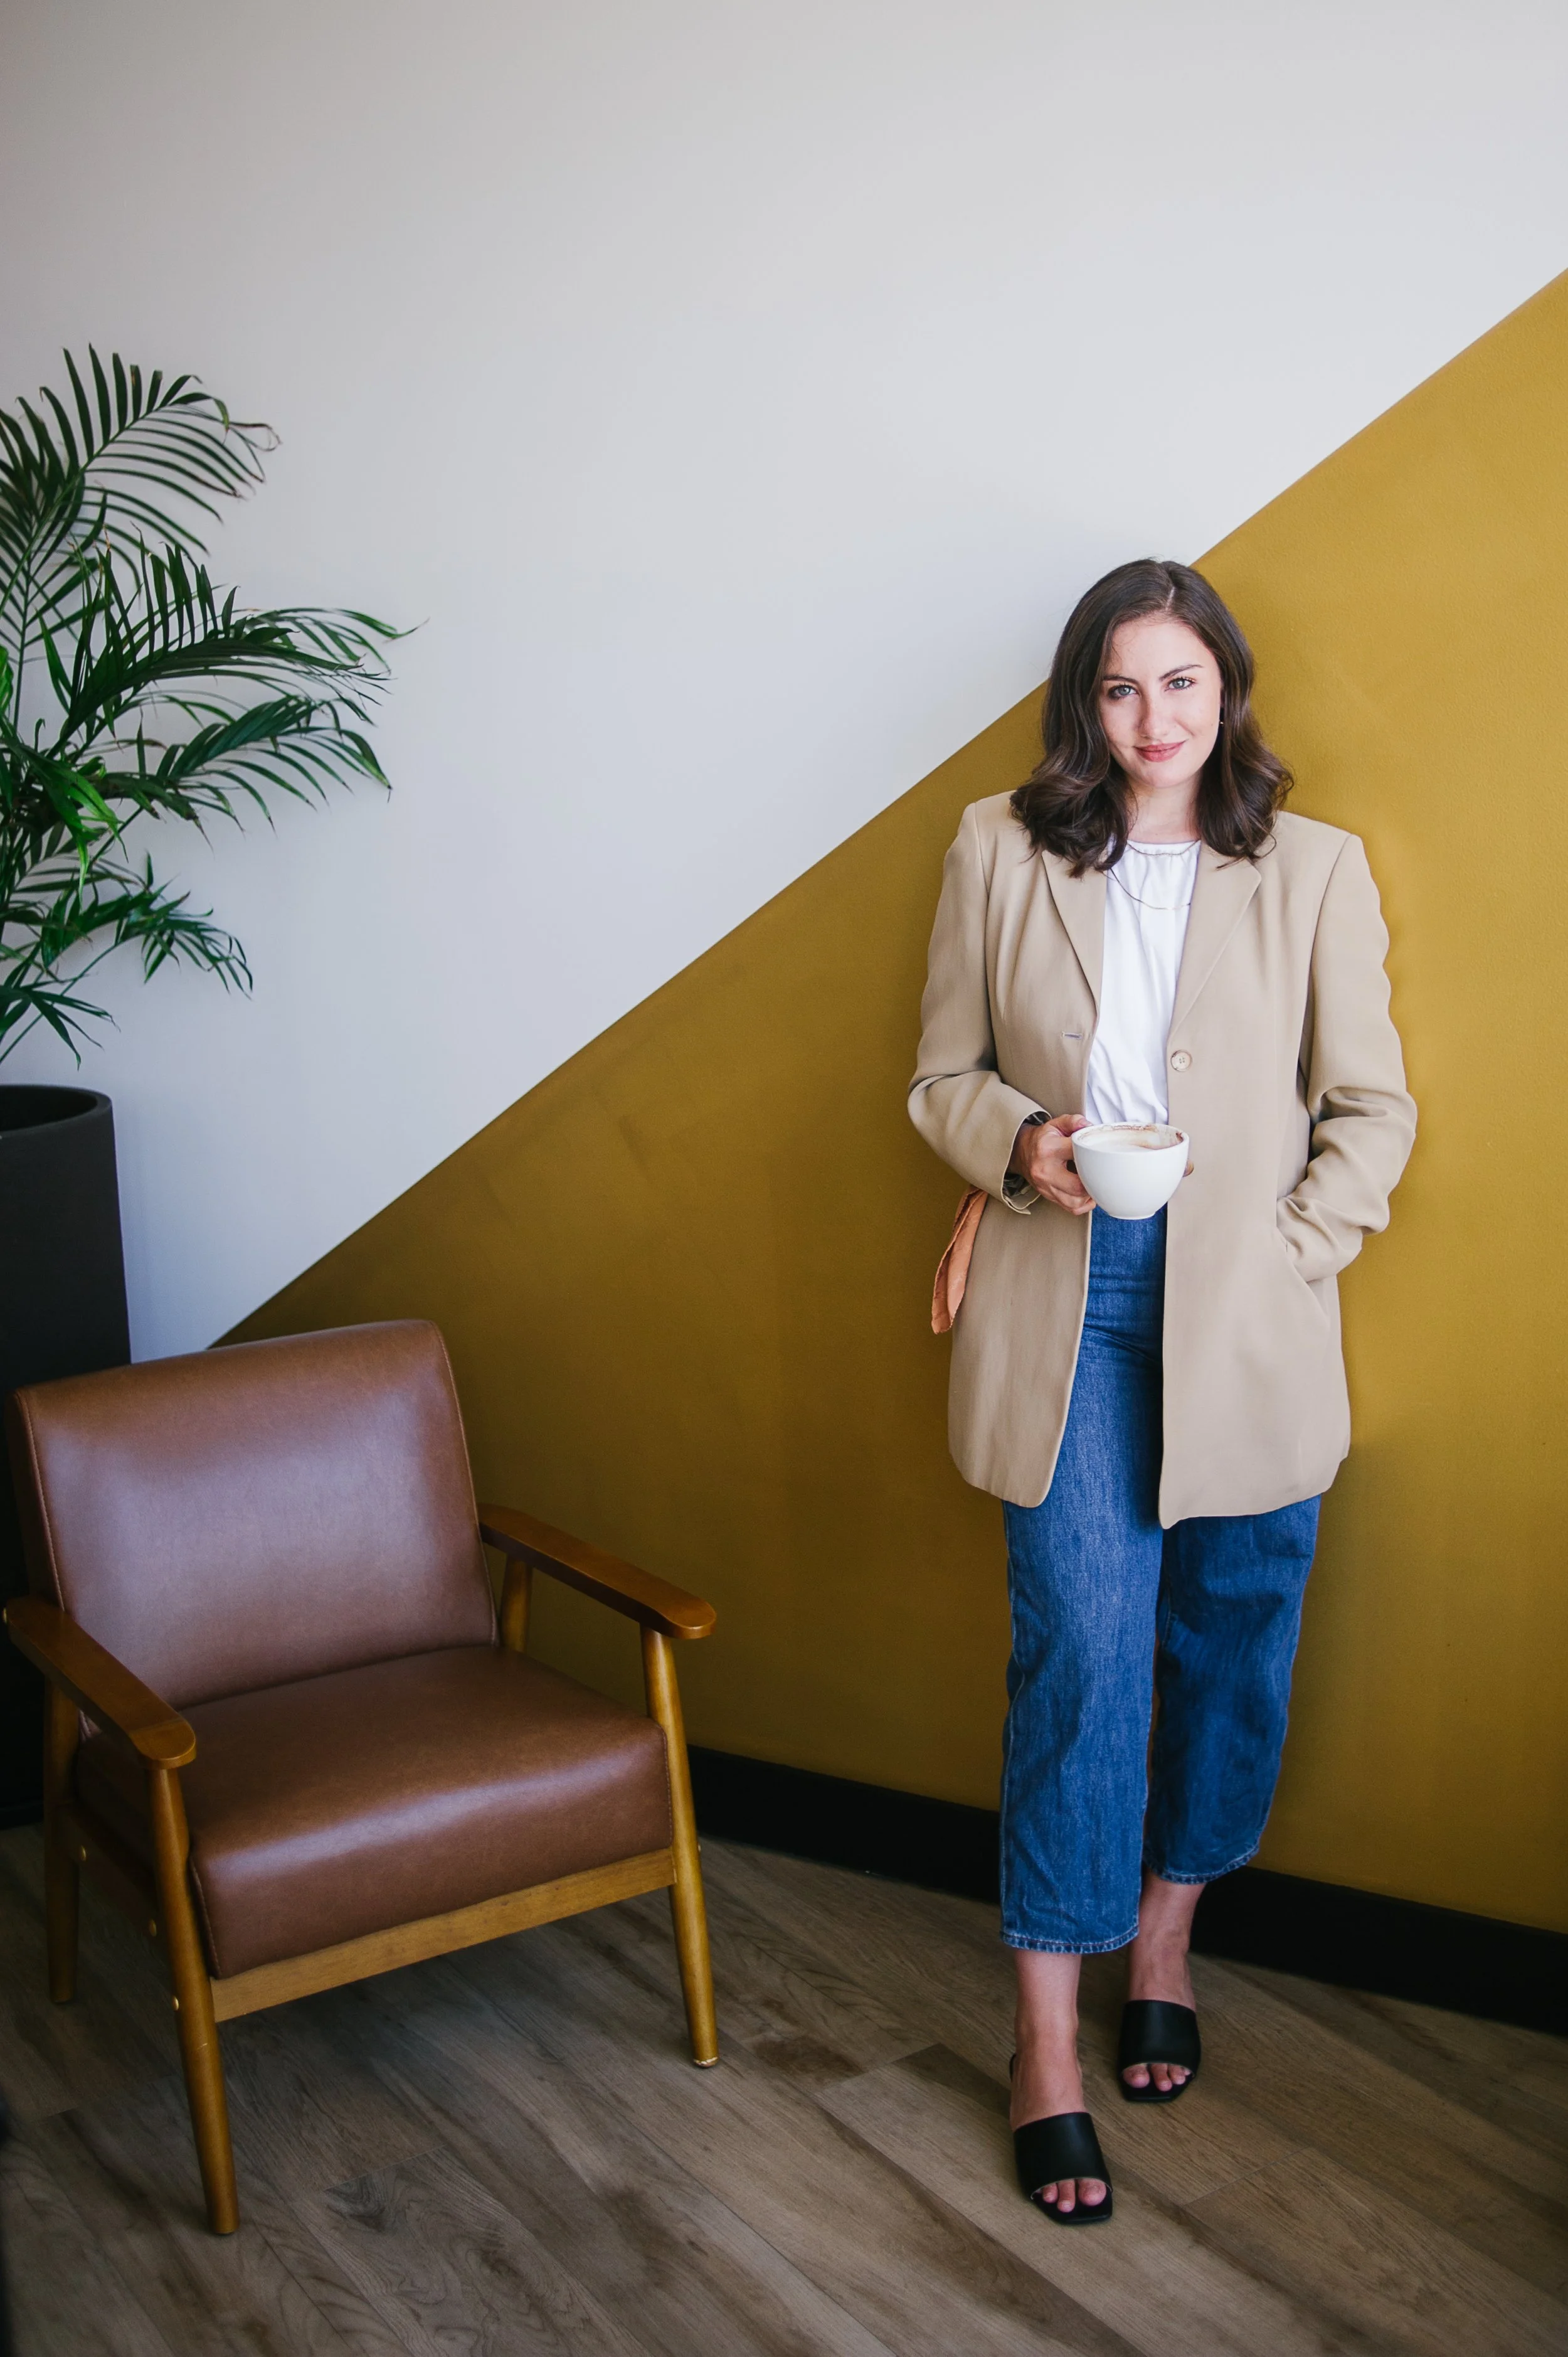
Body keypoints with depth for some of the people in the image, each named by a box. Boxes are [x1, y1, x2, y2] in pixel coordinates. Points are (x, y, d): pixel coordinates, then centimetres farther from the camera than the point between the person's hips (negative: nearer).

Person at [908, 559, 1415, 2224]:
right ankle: (1048, 2045, 5)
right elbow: (942, 1076, 8)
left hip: (1244, 1319, 1)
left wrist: (1284, 1258, -6)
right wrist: (1020, 1142, -11)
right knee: (1079, 1652, -5)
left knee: (1230, 1644, 10)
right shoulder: (1000, 854, 4)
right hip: (1064, 1305, -1)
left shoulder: (1314, 871, 3)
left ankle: (1163, 1937, 34)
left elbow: (1373, 1109, 4)